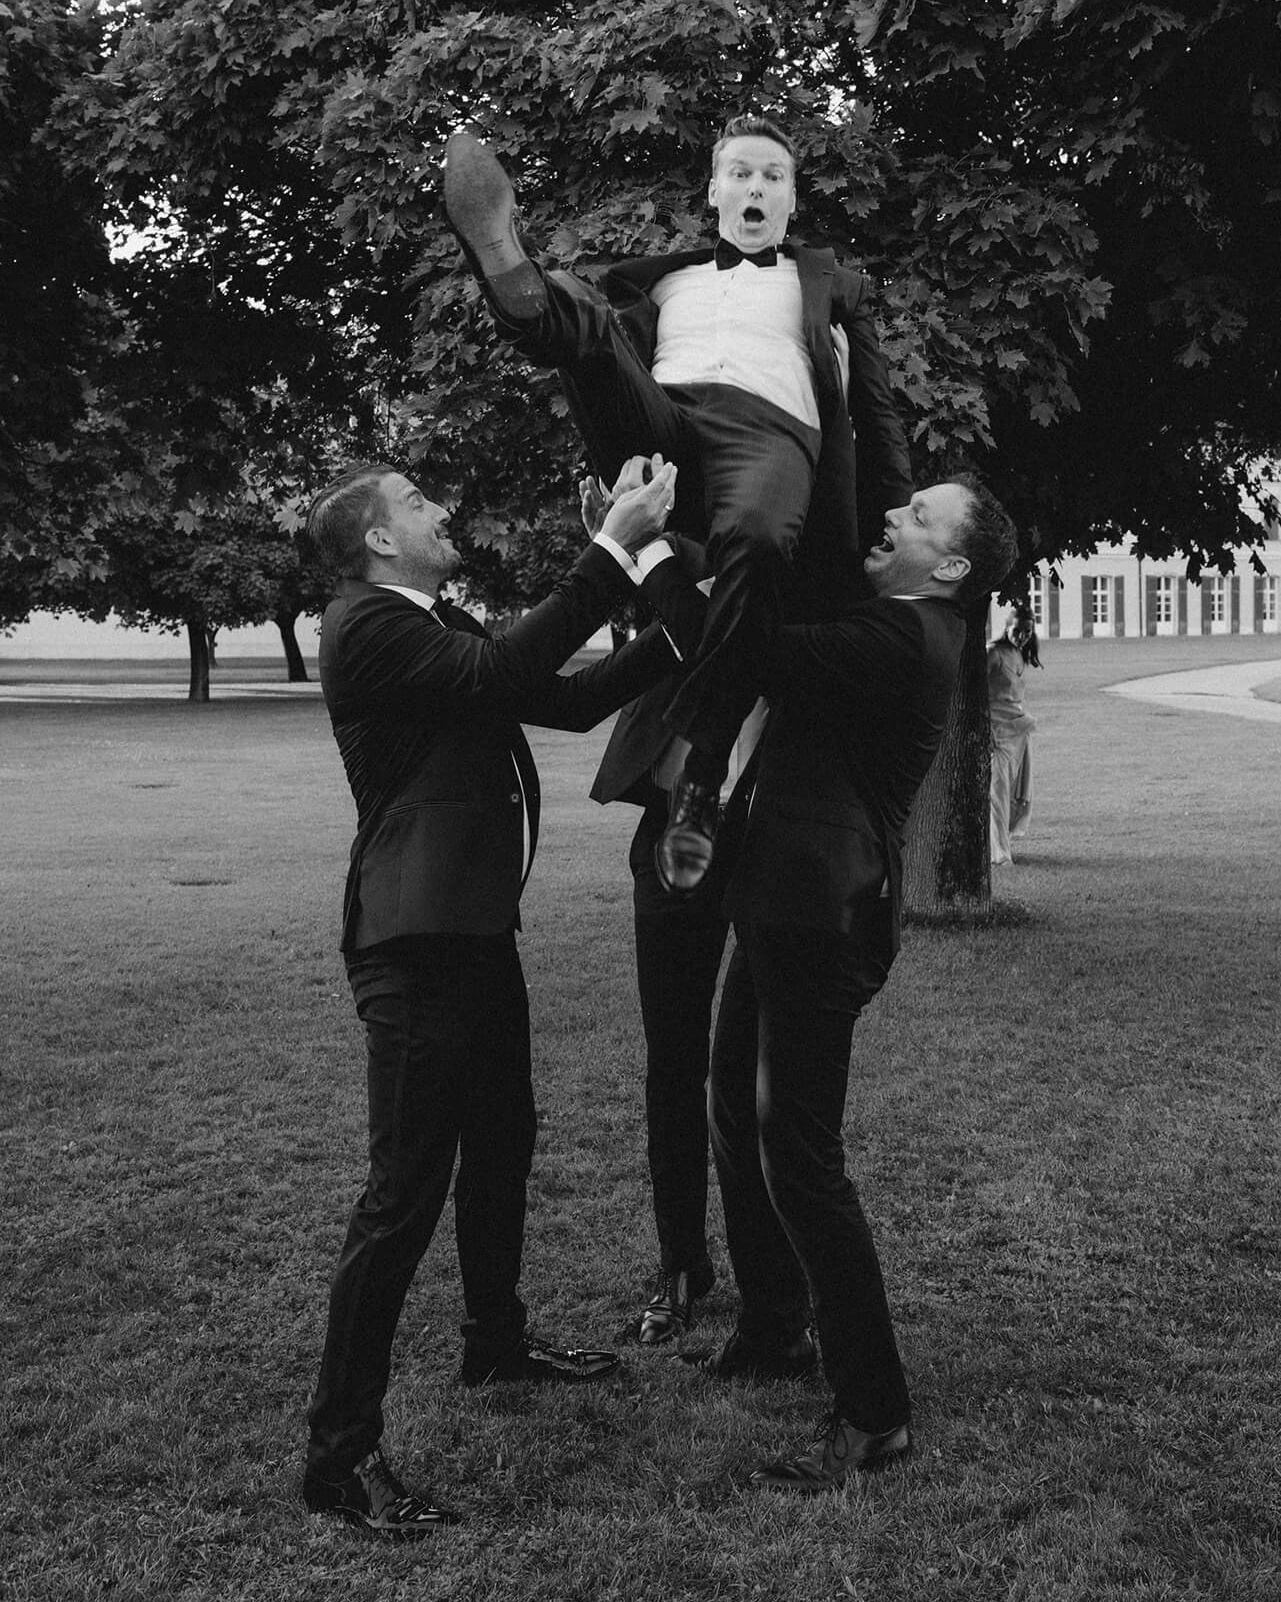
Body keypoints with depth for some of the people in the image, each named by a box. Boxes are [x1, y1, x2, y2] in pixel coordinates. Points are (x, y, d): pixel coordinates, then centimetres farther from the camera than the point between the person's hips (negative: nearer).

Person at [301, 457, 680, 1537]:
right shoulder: (368, 626, -13)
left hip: (478, 928, 11)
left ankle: (497, 1343, 44)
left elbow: (570, 700, 18)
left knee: (502, 1142, 24)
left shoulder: (443, 628, 17)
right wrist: (613, 548, -25)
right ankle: (342, 1454, -2)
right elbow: (501, 670, -27)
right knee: (406, 1190, -10)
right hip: (415, 940, -11)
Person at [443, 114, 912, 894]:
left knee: (759, 538, -39)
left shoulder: (833, 285, 32)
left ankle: (700, 782, -41)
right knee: (587, 322, -25)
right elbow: (618, 357, 24)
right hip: (659, 426, 3)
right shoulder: (663, 279, 35)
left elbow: (878, 413, 26)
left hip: (769, 429, -3)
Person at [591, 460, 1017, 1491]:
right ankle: (774, 1331, 38)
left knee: (798, 1153, -7)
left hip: (824, 919, -10)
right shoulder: (885, 625, 13)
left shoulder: (906, 641, -18)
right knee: (740, 1122, 21)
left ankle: (875, 1414, 3)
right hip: (782, 905, 10)